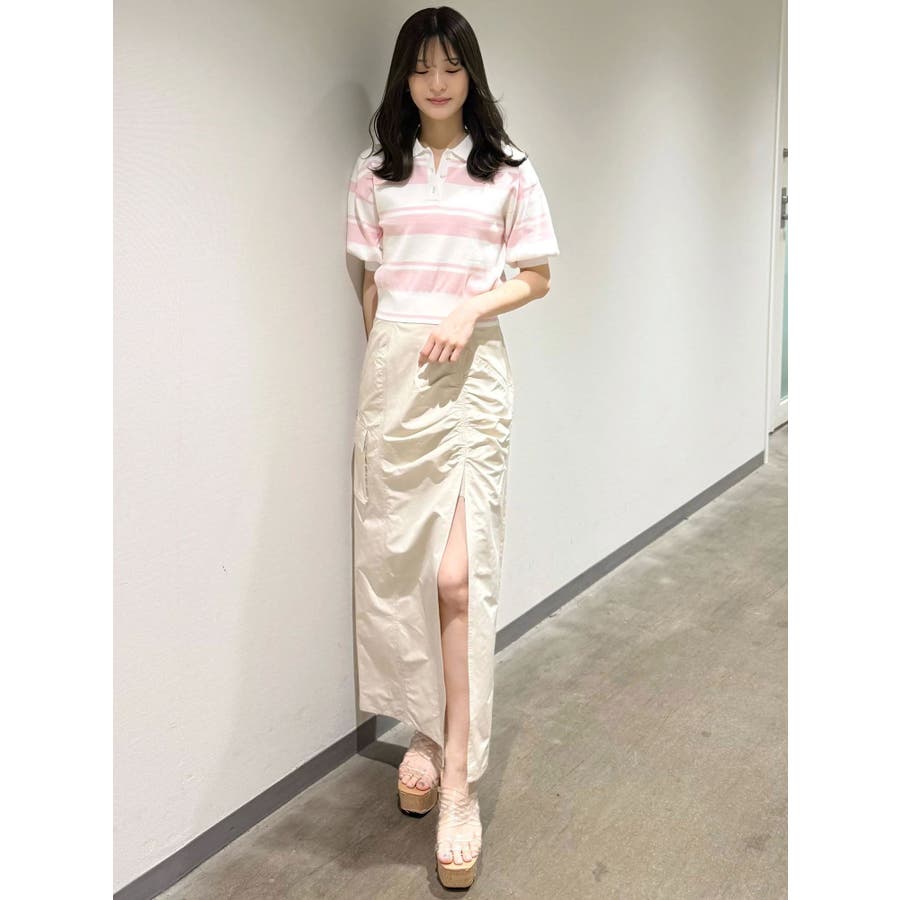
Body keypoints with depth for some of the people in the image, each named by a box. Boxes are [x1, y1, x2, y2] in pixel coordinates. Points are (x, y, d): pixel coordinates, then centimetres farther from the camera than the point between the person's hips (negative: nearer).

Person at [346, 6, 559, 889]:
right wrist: (389, 362, 8)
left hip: (471, 372, -2)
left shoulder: (507, 171, 6)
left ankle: (459, 780, -3)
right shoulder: (375, 173, 10)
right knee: (396, 563, 4)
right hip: (391, 369, 3)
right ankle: (424, 728, 23)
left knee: (458, 575, -10)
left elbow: (535, 277, 7)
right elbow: (370, 284, 13)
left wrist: (470, 311, -10)